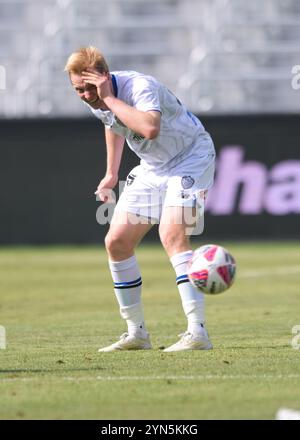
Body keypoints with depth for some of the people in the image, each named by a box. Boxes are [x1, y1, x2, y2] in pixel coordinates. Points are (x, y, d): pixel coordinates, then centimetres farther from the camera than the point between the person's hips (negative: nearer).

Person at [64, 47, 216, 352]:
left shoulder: (140, 86, -30)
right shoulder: (95, 101, -5)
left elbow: (150, 128, -50)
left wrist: (109, 98, -43)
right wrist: (111, 173, 21)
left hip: (191, 157, -8)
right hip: (153, 167, 8)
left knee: (171, 235, -28)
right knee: (116, 242, 1)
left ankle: (197, 332, -30)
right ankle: (136, 333, 13)